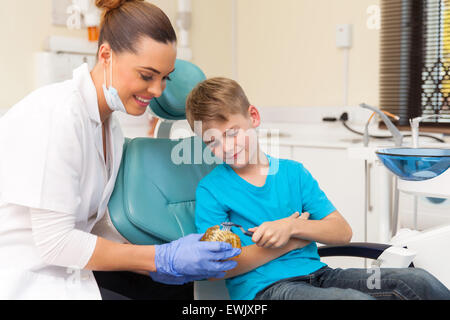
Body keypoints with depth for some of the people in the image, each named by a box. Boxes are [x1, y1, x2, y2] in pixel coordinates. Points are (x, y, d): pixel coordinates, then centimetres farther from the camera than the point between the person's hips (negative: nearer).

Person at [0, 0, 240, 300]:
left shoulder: (110, 127, 7)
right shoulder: (58, 115, -20)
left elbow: (96, 223, 7)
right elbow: (54, 241, -21)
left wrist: (154, 268, -5)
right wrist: (163, 259, -18)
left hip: (60, 269, 8)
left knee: (175, 287, 1)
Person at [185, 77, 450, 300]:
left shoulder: (293, 172, 12)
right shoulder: (210, 189, 0)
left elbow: (343, 232, 7)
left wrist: (292, 227, -14)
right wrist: (290, 242, -6)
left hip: (316, 273, 5)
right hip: (264, 288, -5)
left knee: (417, 280, -14)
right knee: (355, 298, -33)